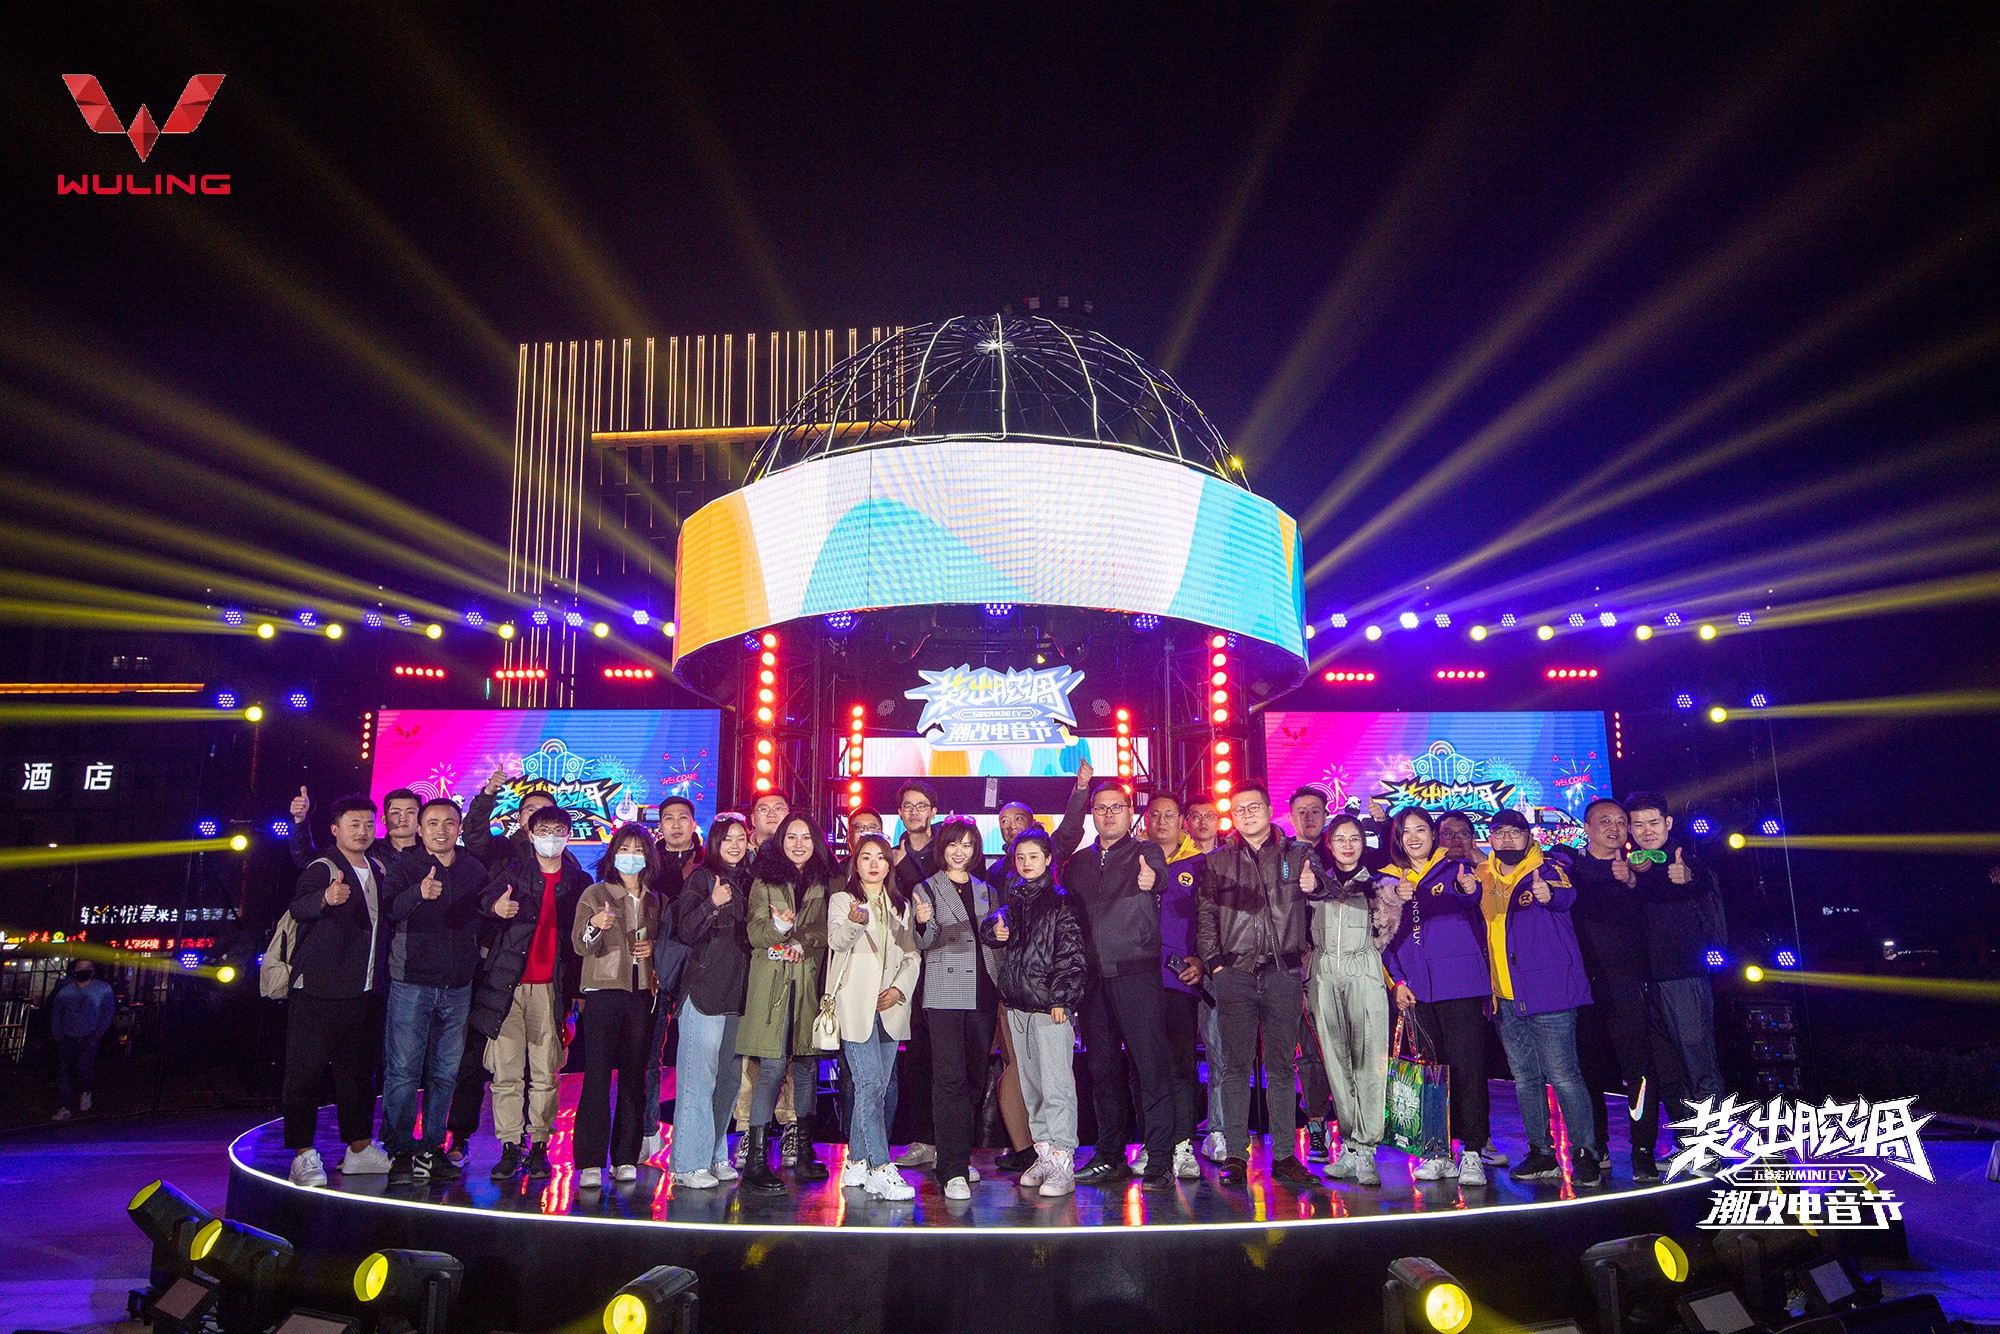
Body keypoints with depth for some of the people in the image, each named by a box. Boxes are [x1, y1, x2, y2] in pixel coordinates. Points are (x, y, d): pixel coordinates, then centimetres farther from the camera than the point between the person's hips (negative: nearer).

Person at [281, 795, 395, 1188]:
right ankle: (304, 1155, 4)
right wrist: (326, 898, -49)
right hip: (320, 989, -6)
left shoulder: (379, 869, 13)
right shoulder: (322, 869, -8)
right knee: (307, 1069, -3)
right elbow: (299, 908, -28)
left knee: (359, 1069, 12)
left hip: (366, 990, 6)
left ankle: (359, 1148, 20)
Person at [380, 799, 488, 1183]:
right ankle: (400, 1151, 6)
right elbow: (389, 911, -19)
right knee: (403, 1070, -4)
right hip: (412, 982, -3)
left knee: (446, 1073, 8)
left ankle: (432, 1148, 18)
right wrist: (419, 893, -36)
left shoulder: (474, 869, 9)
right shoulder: (406, 866, -1)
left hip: (458, 986, 4)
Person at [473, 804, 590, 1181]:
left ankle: (538, 1146, 11)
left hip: (552, 987, 0)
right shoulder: (514, 873, 9)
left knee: (545, 1074, 2)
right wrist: (497, 907, -34)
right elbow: (486, 898, -9)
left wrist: (576, 989, 4)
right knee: (506, 1071, -1)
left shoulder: (579, 881, 11)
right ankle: (510, 1147, 9)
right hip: (508, 982, 0)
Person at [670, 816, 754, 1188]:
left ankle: (715, 1156, 20)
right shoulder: (701, 878, -3)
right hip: (704, 989, -6)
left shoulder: (748, 881, 14)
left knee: (728, 1078, 10)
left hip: (739, 992, 6)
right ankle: (689, 1164, 1)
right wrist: (713, 904, -24)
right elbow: (685, 932, -10)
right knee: (699, 1077, -6)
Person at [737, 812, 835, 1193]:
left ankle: (804, 1153, 15)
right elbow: (754, 932, -2)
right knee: (773, 1066, -9)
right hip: (772, 981, -3)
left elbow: (827, 928, 5)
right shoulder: (764, 880, 7)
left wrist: (802, 943, -11)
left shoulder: (824, 882, 13)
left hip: (810, 982, 3)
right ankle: (755, 1158, -6)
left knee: (807, 1065, 5)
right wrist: (780, 926, -21)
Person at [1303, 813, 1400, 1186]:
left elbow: (1387, 929, 2)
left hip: (1363, 973, -2)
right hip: (1324, 975, 2)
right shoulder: (1317, 883, 15)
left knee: (1369, 1060, -10)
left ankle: (1365, 1148, -7)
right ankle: (1349, 1145, 8)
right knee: (1336, 1059, 1)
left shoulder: (1375, 883, 9)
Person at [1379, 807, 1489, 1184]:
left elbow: (1471, 898, -19)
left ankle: (1471, 1154, 2)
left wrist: (1466, 889, -43)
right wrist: (1397, 981, 4)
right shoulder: (1390, 880, 13)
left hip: (1460, 984, -4)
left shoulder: (1454, 870, 3)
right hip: (1416, 991, 4)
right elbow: (1386, 937, 16)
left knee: (1467, 1067, -5)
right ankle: (1441, 1153, 17)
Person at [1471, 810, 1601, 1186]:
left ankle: (1585, 1154, 4)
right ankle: (1541, 1153, 22)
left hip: (1547, 989, -6)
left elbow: (1566, 895, -23)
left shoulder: (1547, 869, -3)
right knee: (1524, 1078, 12)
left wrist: (1549, 894, -48)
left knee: (1562, 1074, -6)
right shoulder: (1482, 876, 11)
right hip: (1505, 997, 6)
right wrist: (1467, 890, -9)